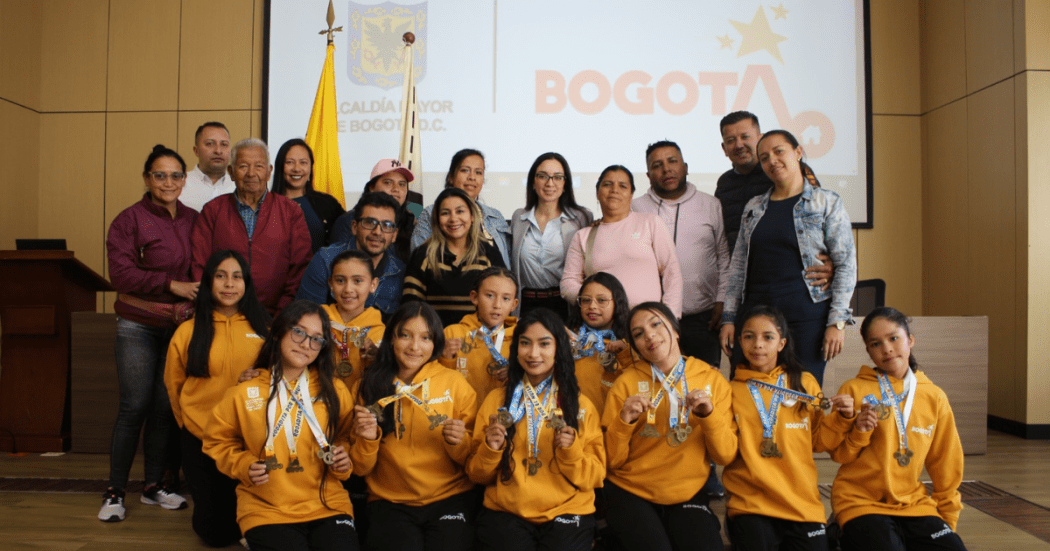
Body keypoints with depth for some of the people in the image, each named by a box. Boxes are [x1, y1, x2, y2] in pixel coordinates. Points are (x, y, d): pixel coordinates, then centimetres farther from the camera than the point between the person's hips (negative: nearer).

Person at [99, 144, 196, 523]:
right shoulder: (130, 219, -5)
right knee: (134, 407, -3)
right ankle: (115, 492, 10)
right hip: (139, 326, -4)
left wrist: (191, 304, -3)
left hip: (179, 326, 4)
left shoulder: (193, 220, 7)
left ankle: (153, 485, 21)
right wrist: (171, 284, -17)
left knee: (165, 406, 8)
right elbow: (121, 273, -13)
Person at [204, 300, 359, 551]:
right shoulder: (244, 392, 2)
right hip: (266, 511, -1)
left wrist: (344, 460, -3)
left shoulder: (335, 391, 4)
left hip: (328, 506, 1)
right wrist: (244, 466, -4)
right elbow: (217, 442, 12)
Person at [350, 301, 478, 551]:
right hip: (389, 503, 0)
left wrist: (459, 442, -13)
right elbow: (361, 470, 7)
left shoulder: (455, 383, 1)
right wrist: (367, 439, -12)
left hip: (450, 500, 0)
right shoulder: (369, 386, 5)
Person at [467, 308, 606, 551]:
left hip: (567, 513, 0)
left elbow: (594, 477, 5)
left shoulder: (582, 405, 6)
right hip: (504, 513, 1)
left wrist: (572, 451, -12)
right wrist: (490, 449, -9)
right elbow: (477, 475, 9)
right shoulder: (495, 400, 8)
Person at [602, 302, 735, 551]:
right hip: (630, 493, -1)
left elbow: (725, 455, -1)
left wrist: (709, 415, -16)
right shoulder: (626, 383, -4)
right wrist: (624, 421, -20)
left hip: (688, 495, 1)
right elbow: (612, 461, -3)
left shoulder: (713, 380, 1)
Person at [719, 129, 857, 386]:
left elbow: (846, 264, -1)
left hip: (806, 316, -3)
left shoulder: (827, 203, 3)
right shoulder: (753, 207, 14)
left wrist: (837, 322, -8)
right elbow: (738, 266, 15)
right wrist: (729, 318, 8)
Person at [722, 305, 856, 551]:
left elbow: (820, 442, 13)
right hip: (749, 505, -2)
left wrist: (841, 418, -2)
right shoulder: (731, 390, 3)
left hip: (803, 505, 2)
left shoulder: (805, 383, 9)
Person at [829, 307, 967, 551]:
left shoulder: (934, 397, 6)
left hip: (914, 503, 4)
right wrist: (859, 433, -19)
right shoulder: (854, 390, -4)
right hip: (861, 502, -4)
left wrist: (949, 517, 17)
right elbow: (838, 455, -1)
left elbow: (946, 463, 15)